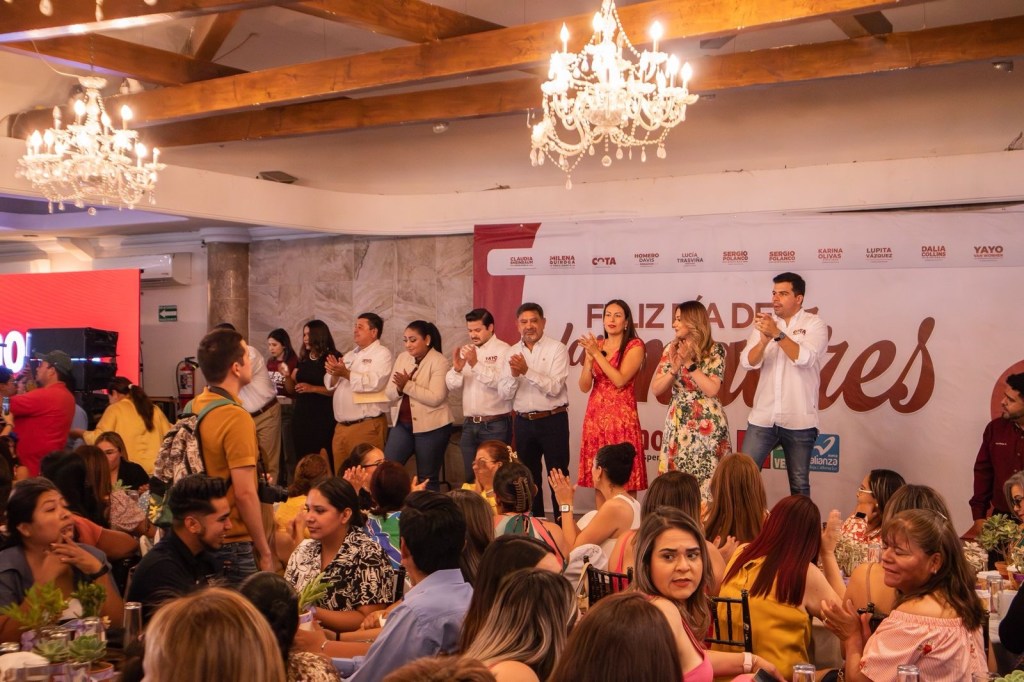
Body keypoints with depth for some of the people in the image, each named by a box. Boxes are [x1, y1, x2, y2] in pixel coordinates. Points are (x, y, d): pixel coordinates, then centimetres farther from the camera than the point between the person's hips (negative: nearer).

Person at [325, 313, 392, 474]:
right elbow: (331, 385, 14)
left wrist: (346, 374, -18)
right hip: (341, 426, 7)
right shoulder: (349, 355, 19)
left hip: (367, 426, -7)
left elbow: (374, 383, -20)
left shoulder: (381, 353, -4)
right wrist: (334, 374, -7)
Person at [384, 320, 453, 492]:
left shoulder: (439, 361, -10)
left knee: (427, 478, 4)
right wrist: (399, 388, -16)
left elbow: (435, 398, -21)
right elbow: (389, 393, 6)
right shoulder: (402, 358, 9)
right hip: (402, 424, 6)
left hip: (431, 426, -6)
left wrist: (407, 385, -22)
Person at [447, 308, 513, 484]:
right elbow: (452, 386, 8)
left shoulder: (503, 350, -5)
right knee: (471, 477, 9)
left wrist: (476, 364, -23)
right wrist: (457, 369, -12)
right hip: (469, 424, 6)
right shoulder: (465, 351, 14)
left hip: (495, 425, -6)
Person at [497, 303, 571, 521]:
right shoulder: (512, 352, 7)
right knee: (529, 476, 14)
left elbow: (554, 388, -17)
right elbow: (504, 392, 1)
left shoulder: (557, 349, -6)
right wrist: (514, 375, -18)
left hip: (553, 420, -5)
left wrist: (527, 371, -25)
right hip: (523, 421, 5)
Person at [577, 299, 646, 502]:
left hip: (621, 417, -5)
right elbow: (584, 387, 6)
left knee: (625, 480, -4)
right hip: (596, 417, 5)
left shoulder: (634, 346, -2)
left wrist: (597, 353, -13)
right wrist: (589, 357, -9)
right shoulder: (595, 345, 12)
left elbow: (620, 380, -14)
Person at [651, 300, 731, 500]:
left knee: (705, 478, -5)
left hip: (707, 425, -4)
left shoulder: (715, 350, -4)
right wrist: (675, 368, -10)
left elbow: (712, 390, -14)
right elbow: (655, 389, 4)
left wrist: (689, 363, -14)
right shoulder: (672, 349, 8)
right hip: (678, 424, 5)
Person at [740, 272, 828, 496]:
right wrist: (764, 340, -19)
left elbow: (804, 358, -18)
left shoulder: (814, 325, -1)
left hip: (799, 420, -3)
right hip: (762, 418, 3)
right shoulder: (765, 323, 8)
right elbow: (747, 362, -2)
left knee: (799, 484, 8)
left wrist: (777, 333, -25)